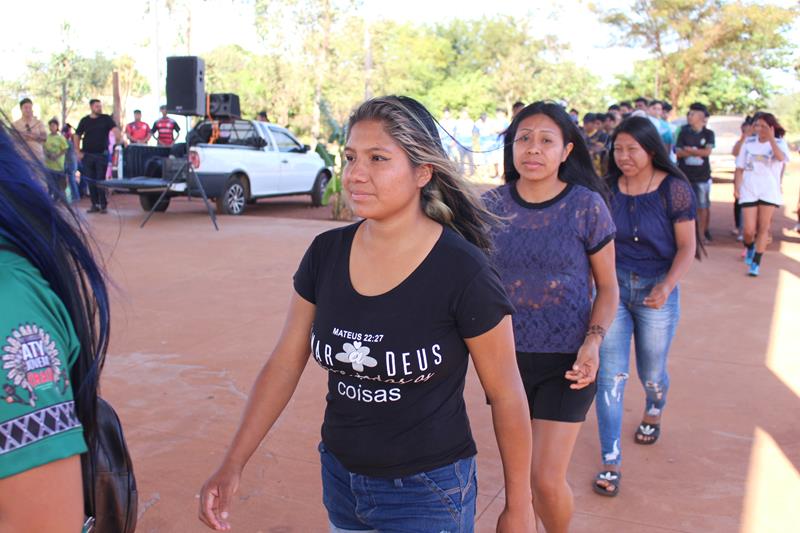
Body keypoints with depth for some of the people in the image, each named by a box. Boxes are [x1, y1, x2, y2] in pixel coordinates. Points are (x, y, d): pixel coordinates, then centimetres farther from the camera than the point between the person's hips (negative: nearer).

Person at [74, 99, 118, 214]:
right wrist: (78, 152, 3)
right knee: (90, 181, 5)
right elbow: (77, 136, 12)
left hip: (102, 154, -2)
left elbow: (115, 129, -14)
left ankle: (103, 205, 3)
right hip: (87, 155, 2)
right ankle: (94, 204, 13)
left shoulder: (106, 119, 1)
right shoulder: (85, 120, 7)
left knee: (101, 180, -3)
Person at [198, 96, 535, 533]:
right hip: (340, 477, 5)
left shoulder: (462, 270, -19)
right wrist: (233, 464, -4)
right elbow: (284, 364, 0)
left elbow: (506, 394, -11)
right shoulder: (326, 254, -6)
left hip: (427, 492, -4)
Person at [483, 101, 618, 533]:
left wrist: (593, 342, -18)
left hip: (566, 361, -3)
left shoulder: (586, 206, -11)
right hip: (509, 356, 3)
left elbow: (607, 287, -3)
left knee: (546, 479, -5)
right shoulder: (492, 205, -4)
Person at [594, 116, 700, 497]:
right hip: (612, 288, 1)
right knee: (610, 376, -4)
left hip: (656, 291, -1)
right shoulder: (607, 188, -3)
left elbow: (687, 246, -8)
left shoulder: (674, 189, -10)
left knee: (651, 373, 16)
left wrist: (667, 285, -22)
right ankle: (611, 462, 4)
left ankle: (653, 412, 52)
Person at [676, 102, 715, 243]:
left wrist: (689, 150, -9)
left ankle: (702, 233, 12)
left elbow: (708, 151, -10)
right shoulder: (684, 133, 5)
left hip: (703, 175, -1)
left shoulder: (708, 134, 2)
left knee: (703, 206, 3)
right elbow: (678, 152, -5)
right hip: (685, 175, 1)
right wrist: (698, 152, -11)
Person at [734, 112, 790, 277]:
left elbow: (781, 157, -26)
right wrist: (736, 187, -4)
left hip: (769, 192, -1)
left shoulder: (779, 142, -3)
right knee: (749, 230, -2)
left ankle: (755, 263, 6)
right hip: (749, 191, 1)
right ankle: (749, 248, 31)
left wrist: (771, 139, -35)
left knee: (763, 228, -1)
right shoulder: (748, 143, 4)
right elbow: (740, 168, 7)